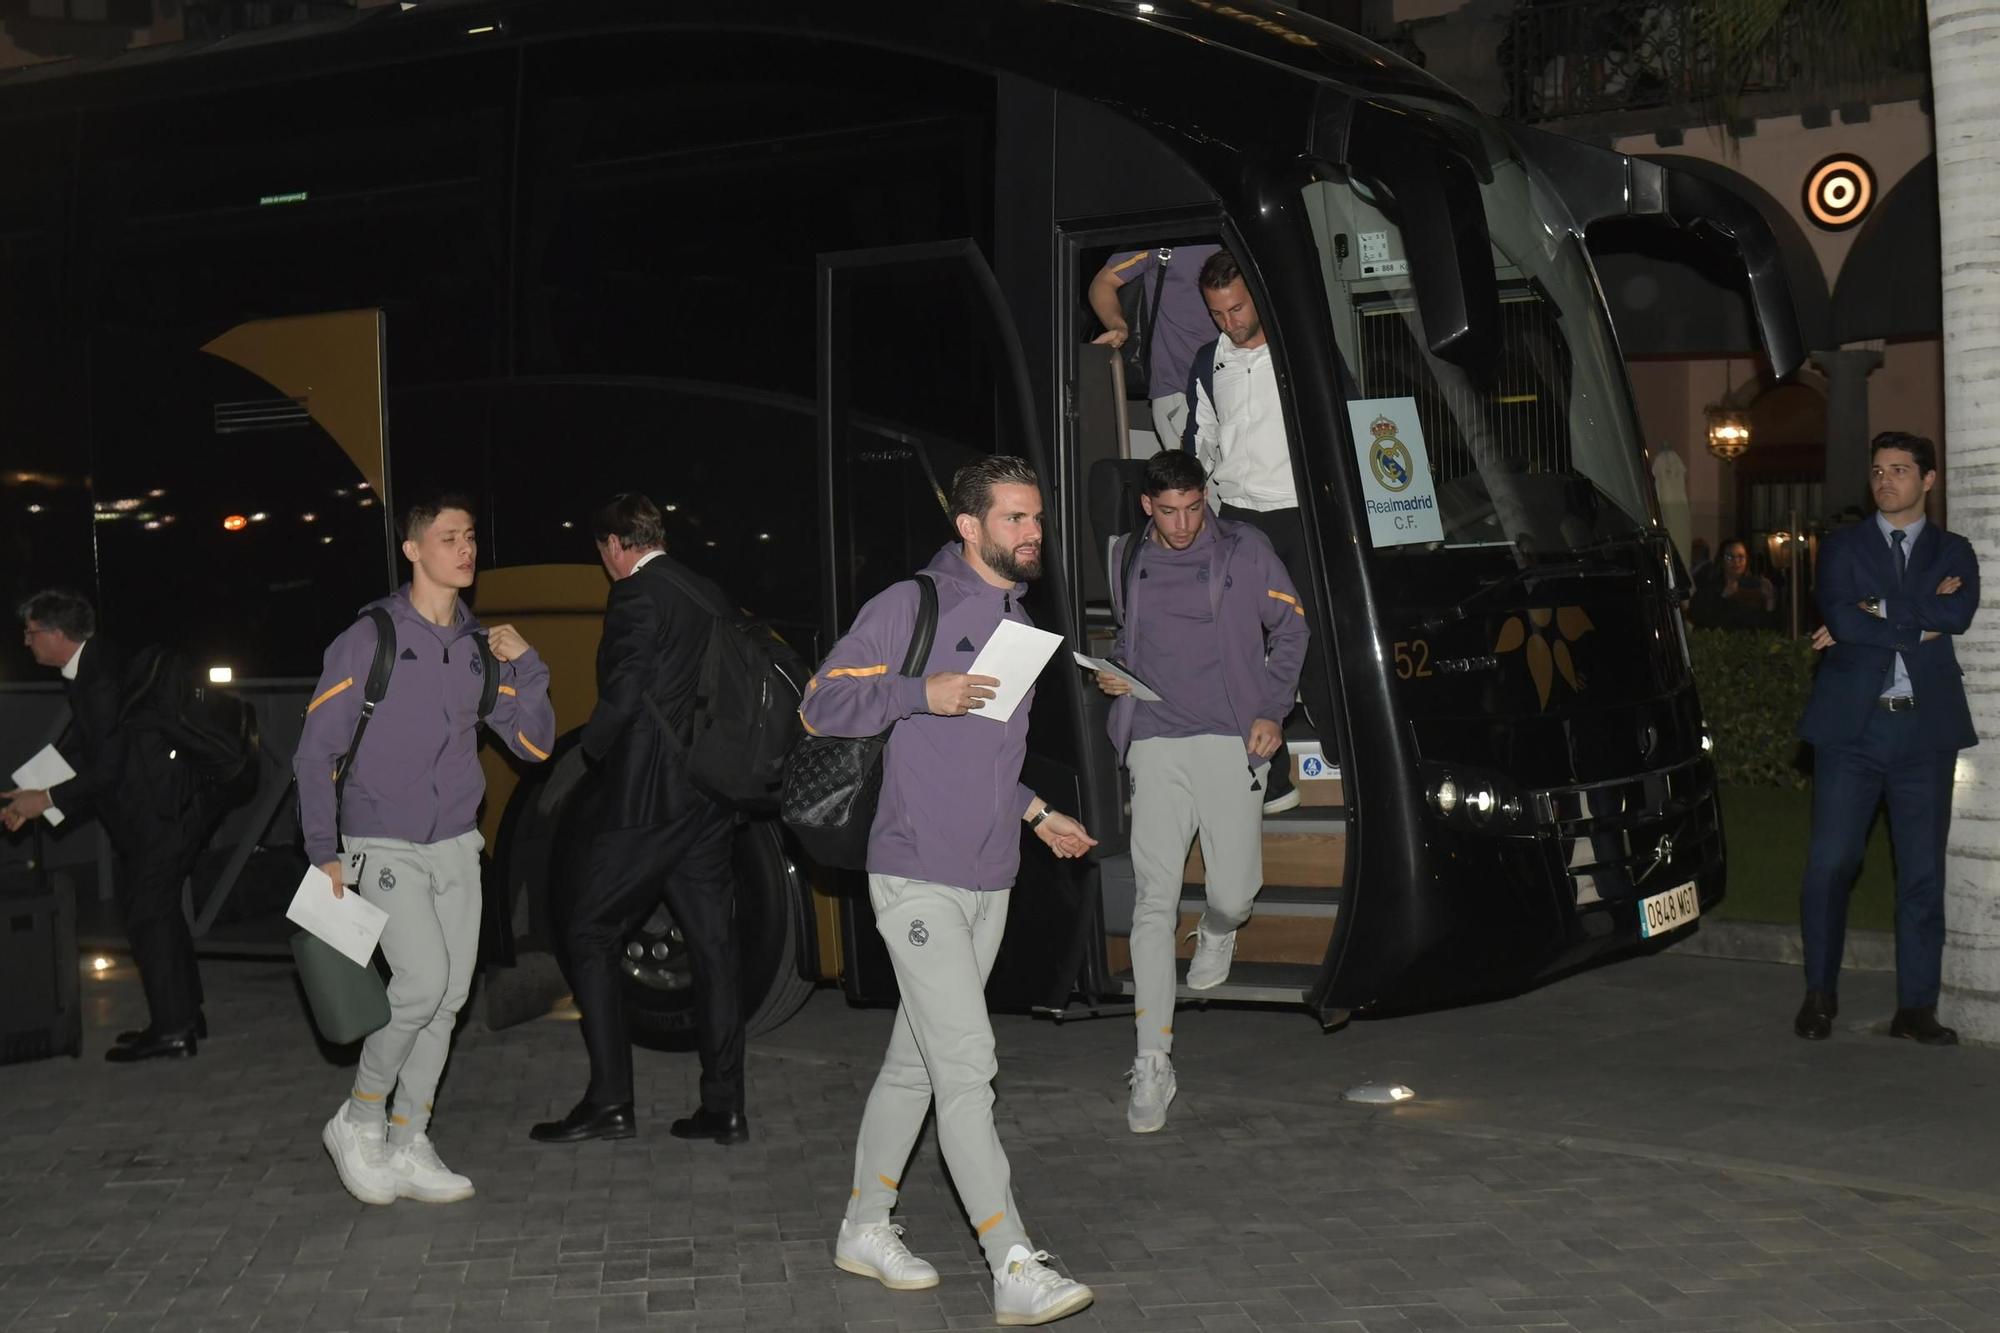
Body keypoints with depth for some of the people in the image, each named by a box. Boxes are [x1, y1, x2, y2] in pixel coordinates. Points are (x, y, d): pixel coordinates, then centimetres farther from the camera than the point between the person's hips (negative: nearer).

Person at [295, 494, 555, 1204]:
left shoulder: (480, 646, 8)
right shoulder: (369, 639, -8)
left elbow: (535, 745, 7)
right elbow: (315, 751, -6)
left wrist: (525, 666, -7)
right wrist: (324, 852, -10)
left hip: (456, 846, 6)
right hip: (385, 846, -5)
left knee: (449, 995, 4)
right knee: (423, 979, -18)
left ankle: (407, 1146, 16)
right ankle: (358, 1120, 2)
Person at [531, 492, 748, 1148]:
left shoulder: (636, 596, -10)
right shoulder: (710, 596, 13)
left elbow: (623, 693, -16)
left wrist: (592, 746, 2)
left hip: (649, 799, -8)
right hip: (710, 798, 8)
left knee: (588, 933, 2)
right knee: (711, 942, 9)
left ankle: (609, 1101, -1)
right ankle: (724, 1106, 11)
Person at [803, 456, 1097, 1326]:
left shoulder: (1019, 624, 17)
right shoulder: (911, 607, -7)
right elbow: (822, 704, -11)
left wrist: (1035, 813, 16)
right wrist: (920, 693, -22)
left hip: (988, 884, 8)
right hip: (918, 878, -8)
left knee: (916, 1063, 14)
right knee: (966, 1068, -12)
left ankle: (865, 1228, 27)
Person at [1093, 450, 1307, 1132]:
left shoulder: (1243, 550, 4)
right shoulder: (1127, 559, 12)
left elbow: (1290, 626, 9)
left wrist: (1271, 711, 0)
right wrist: (1113, 672, 6)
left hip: (1229, 741, -1)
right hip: (1154, 744, 2)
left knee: (1235, 892, -4)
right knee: (1154, 901, -6)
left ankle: (1217, 932, 38)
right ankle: (1152, 1065, -3)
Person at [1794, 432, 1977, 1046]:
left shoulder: (1953, 552, 13)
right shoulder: (1842, 547, 10)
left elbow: (1958, 613, -9)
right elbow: (1838, 614, -10)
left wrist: (1878, 614, -10)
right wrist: (1919, 620, -9)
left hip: (1925, 727, 1)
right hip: (1852, 725, -1)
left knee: (1923, 872, 3)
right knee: (1830, 864, -4)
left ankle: (1917, 1006, 10)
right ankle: (1820, 995, 9)